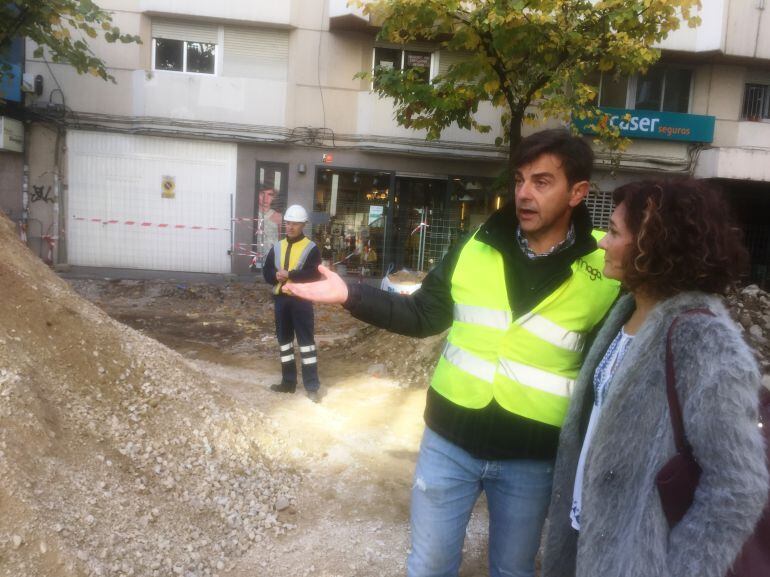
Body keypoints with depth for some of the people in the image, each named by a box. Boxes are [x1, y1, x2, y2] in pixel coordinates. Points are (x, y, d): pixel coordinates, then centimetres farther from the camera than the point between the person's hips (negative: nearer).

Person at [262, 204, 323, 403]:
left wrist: (288, 274, -21)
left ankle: (312, 386, 1)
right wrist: (276, 276, -15)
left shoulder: (311, 248, -5)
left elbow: (314, 274, -17)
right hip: (281, 298, 6)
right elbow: (266, 271, 7)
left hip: (301, 299, -6)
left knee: (306, 340, -4)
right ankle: (288, 382, 23)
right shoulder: (277, 247, 11)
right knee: (284, 340, 12)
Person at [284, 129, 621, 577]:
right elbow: (422, 315, 4)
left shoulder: (604, 276, -9)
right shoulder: (475, 250, -4)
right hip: (450, 443, 2)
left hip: (531, 460, -1)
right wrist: (350, 295, -7)